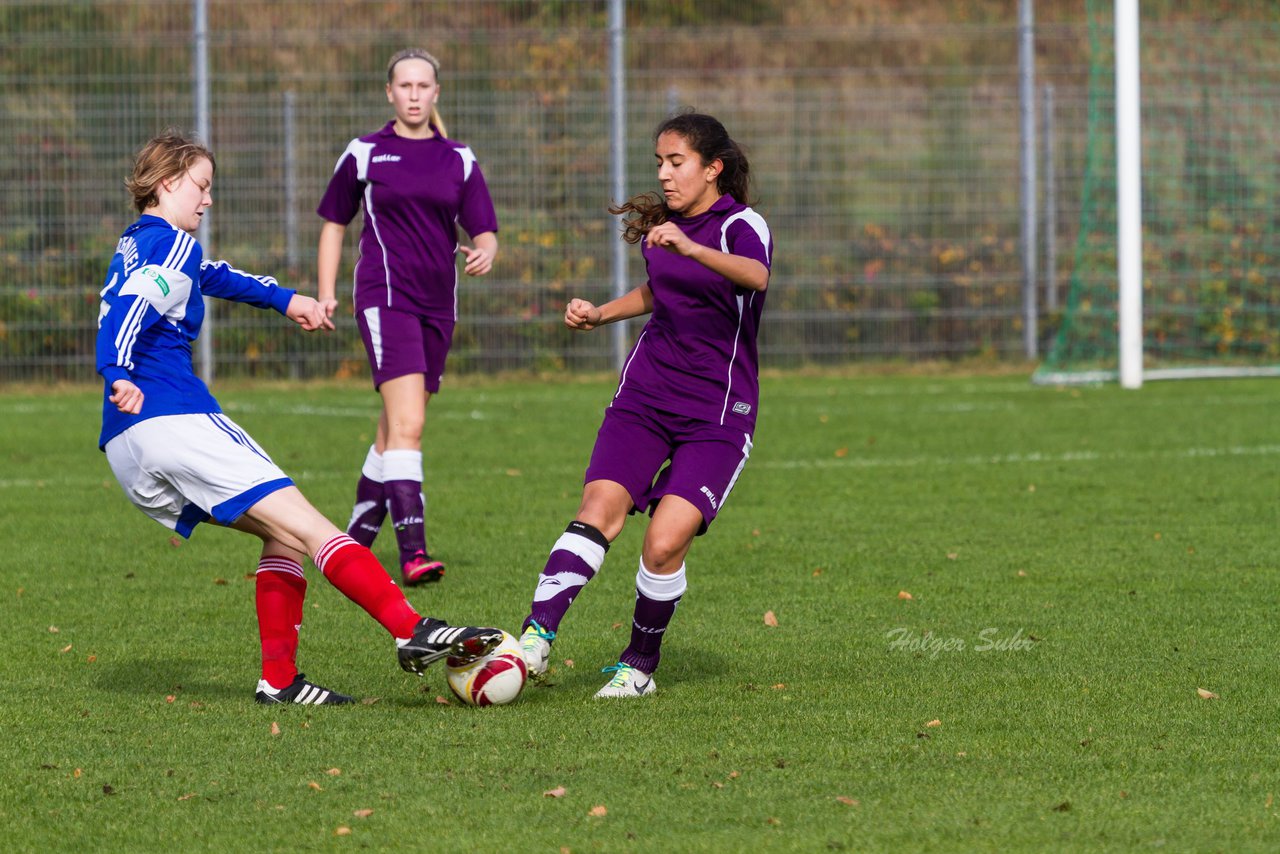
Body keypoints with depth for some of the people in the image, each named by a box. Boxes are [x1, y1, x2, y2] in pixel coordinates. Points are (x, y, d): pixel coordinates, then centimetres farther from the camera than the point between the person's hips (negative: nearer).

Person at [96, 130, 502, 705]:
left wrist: (283, 299, 50)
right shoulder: (171, 244, -3)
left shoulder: (134, 244, 26)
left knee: (283, 533, 14)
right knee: (306, 526, -13)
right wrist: (118, 374, -37)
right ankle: (412, 632, -22)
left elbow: (211, 276, 42)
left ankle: (279, 680, 4)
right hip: (175, 421, -10)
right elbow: (129, 308, -22)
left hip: (126, 451, 10)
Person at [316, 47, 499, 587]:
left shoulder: (459, 160, 9)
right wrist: (327, 293, 6)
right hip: (385, 295, -4)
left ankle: (356, 542, 25)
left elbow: (484, 232, 6)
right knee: (408, 424, -20)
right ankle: (413, 552, -27)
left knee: (394, 432, 11)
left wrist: (484, 252, -17)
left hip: (437, 303, 4)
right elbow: (334, 223, 13)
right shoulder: (365, 154, 3)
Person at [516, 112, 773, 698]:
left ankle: (639, 666, 2)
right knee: (600, 507, -17)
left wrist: (690, 247, -51)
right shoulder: (661, 222, 10)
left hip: (717, 413, -5)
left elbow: (756, 277, -36)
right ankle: (537, 635, -25)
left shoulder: (741, 225, -11)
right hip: (646, 392, 5)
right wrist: (600, 314, 16)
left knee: (666, 539, -16)